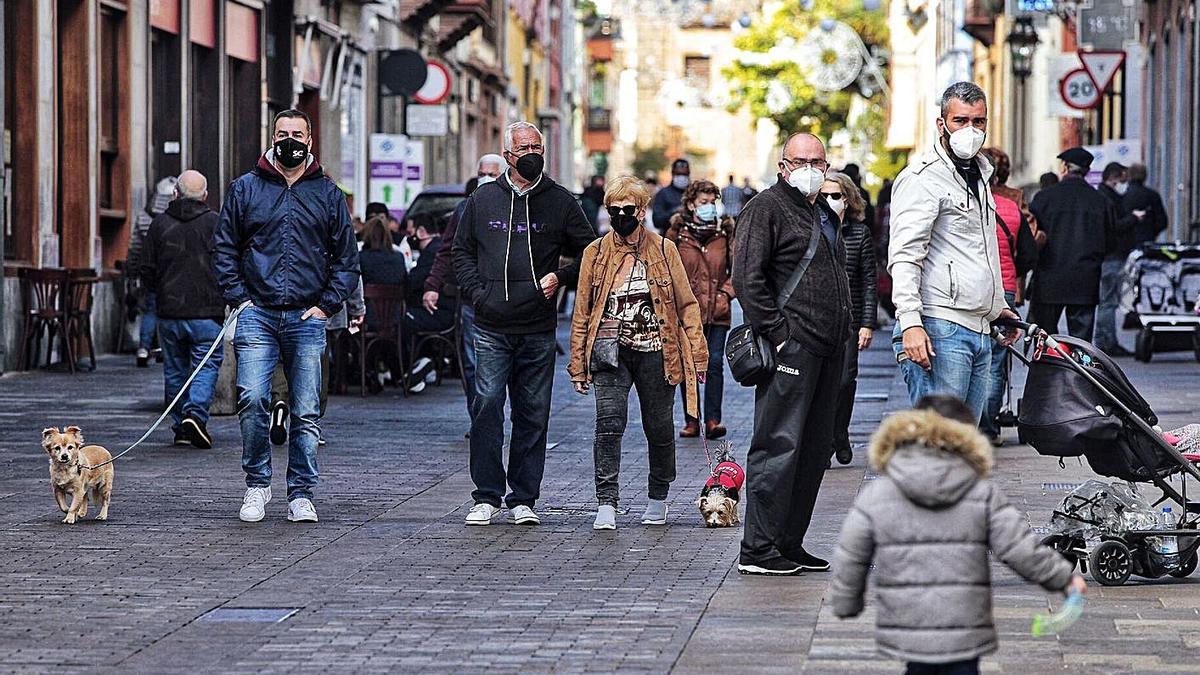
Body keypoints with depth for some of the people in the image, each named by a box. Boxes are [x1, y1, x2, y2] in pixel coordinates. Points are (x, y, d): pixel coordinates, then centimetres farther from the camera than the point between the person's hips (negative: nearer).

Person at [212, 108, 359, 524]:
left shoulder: (328, 194, 9)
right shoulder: (246, 189, 8)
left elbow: (347, 257, 11)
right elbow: (224, 249, 10)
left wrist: (327, 304, 1)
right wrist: (237, 299, -1)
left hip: (307, 318, 1)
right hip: (257, 315, -1)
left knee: (306, 412, 1)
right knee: (252, 400, -13)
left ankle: (301, 494, 8)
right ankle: (257, 485, 2)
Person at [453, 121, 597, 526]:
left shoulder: (560, 202, 6)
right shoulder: (484, 199, 8)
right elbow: (462, 250, 17)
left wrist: (561, 278, -4)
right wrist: (475, 292, 3)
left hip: (539, 330, 0)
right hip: (492, 329, 0)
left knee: (533, 414, 4)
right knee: (487, 407, -7)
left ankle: (524, 499, 11)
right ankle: (486, 497, 0)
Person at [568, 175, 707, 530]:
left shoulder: (664, 250, 3)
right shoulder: (596, 253, 6)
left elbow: (686, 304, 6)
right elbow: (582, 311, 9)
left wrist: (697, 354, -1)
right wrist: (579, 364, 6)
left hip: (654, 352, 0)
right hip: (611, 352, 0)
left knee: (659, 430, 9)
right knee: (609, 424, -15)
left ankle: (657, 500, 28)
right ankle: (606, 504, -15)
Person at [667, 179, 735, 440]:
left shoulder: (725, 232, 7)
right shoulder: (677, 234, 3)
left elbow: (737, 268, 11)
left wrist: (726, 292, -1)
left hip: (717, 311, 1)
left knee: (715, 363, -5)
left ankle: (713, 419, -3)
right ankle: (691, 420, 10)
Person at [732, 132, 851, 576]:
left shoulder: (824, 214, 23)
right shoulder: (766, 208, -5)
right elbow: (747, 279, -14)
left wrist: (841, 334, 19)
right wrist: (777, 333, -18)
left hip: (827, 350, 9)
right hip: (791, 348, -9)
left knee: (814, 450, 10)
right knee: (779, 446, -10)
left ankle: (789, 543, 17)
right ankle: (758, 549, -9)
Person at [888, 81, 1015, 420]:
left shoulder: (979, 176, 23)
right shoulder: (924, 177, -7)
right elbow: (904, 256, -16)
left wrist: (997, 306, 32)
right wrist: (909, 323, -25)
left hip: (979, 330, 9)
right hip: (940, 330, -9)